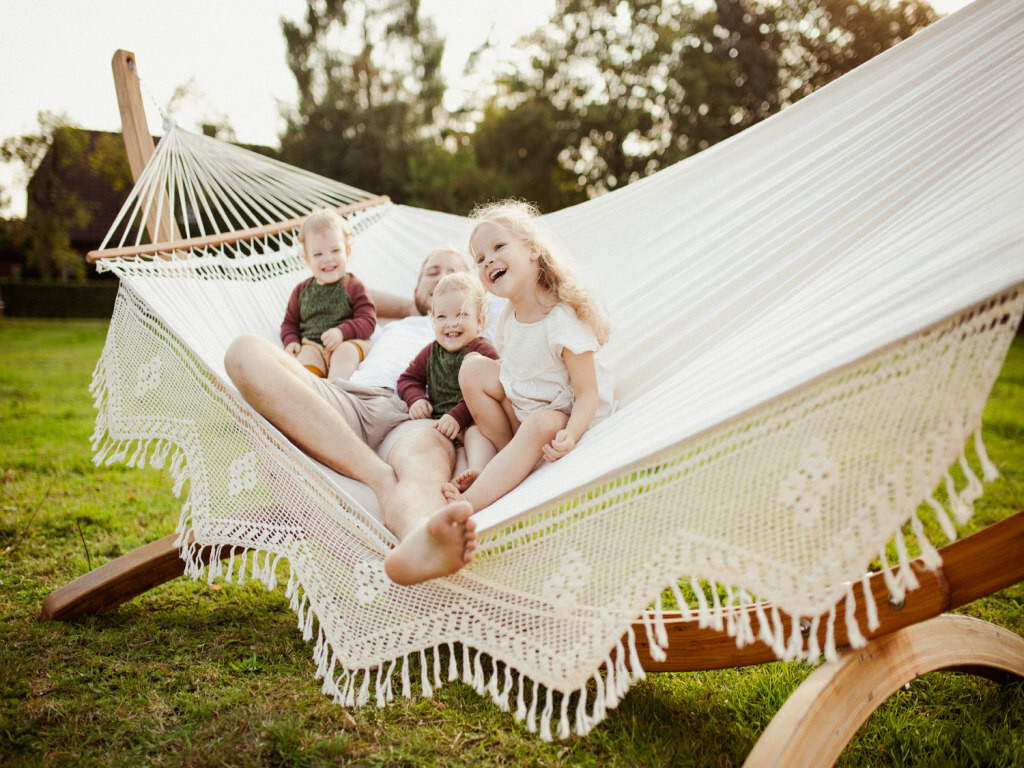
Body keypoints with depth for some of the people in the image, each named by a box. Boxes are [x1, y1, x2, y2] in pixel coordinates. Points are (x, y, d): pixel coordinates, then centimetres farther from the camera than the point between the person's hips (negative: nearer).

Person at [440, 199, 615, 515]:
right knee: (474, 367, -6)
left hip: (565, 414, -8)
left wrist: (570, 436, -43)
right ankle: (508, 459, -5)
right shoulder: (509, 316, -2)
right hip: (521, 404, 8)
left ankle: (468, 503, -43)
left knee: (540, 425, -38)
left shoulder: (564, 320, -26)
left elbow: (588, 393, -26)